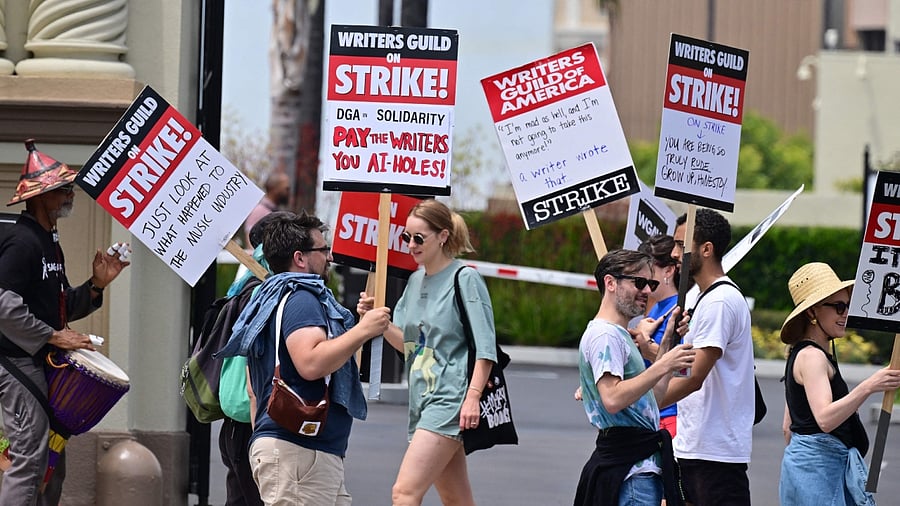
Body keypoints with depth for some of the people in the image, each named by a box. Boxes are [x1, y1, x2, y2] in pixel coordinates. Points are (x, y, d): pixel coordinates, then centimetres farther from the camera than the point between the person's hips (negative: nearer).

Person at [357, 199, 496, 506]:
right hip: (423, 400, 9)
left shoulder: (465, 279, -8)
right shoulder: (416, 280, 15)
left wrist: (472, 397, -21)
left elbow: (485, 348, -11)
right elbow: (405, 342, 18)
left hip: (450, 400, -9)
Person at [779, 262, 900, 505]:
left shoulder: (801, 354, 18)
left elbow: (789, 426, 22)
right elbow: (825, 418, -28)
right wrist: (867, 387, -36)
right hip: (818, 466, -11)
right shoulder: (812, 357, -14)